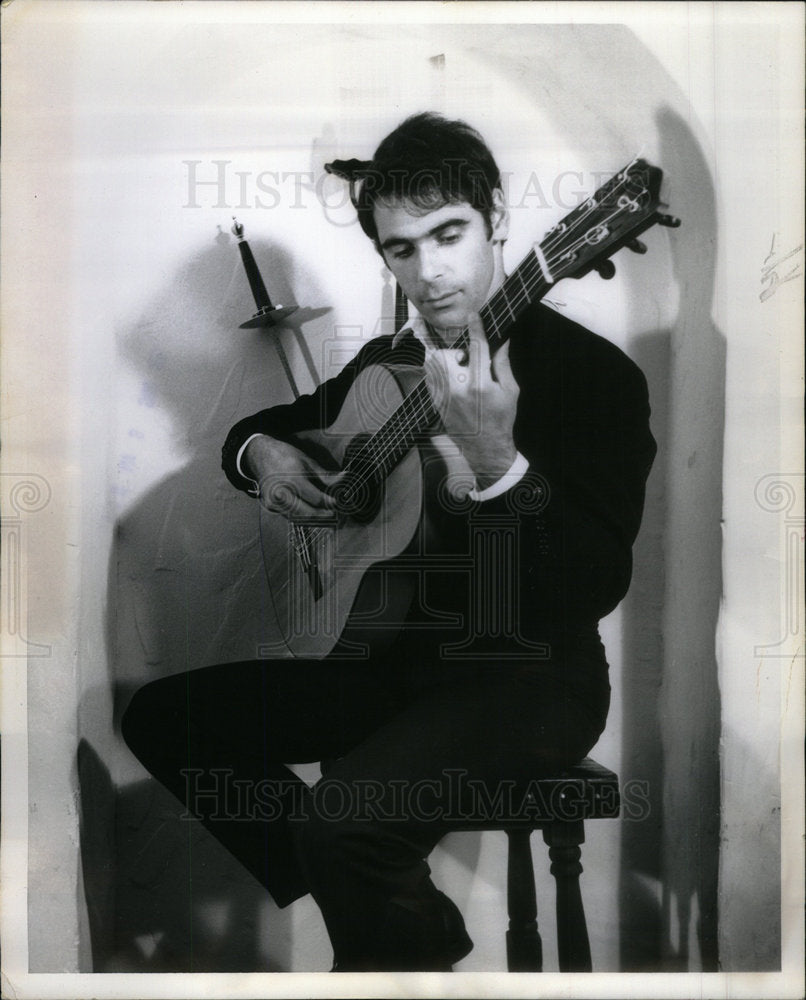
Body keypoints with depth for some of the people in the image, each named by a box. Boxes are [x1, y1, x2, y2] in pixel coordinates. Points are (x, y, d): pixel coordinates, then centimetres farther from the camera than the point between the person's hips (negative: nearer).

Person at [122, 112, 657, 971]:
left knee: (344, 816, -33)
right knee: (162, 717, 5)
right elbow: (258, 425, 23)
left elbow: (598, 587, -23)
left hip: (531, 678, -7)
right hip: (395, 653, 8)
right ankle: (401, 918, 12)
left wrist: (497, 463, -38)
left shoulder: (593, 373, -13)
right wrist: (262, 455, -1)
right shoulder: (385, 361, 8)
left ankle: (404, 945, 5)